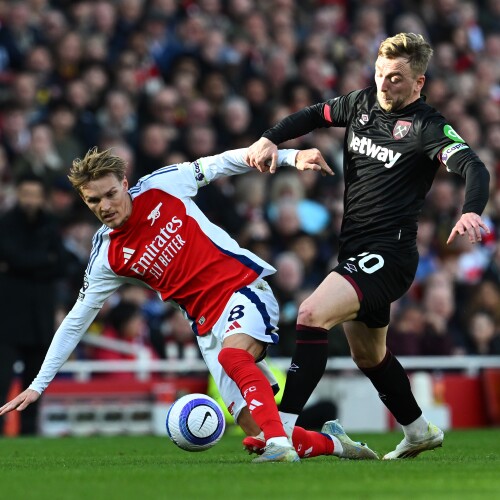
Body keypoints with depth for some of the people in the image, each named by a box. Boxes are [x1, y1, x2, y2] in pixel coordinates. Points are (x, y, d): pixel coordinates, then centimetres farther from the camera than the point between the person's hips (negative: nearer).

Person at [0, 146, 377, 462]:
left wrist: (290, 156, -5)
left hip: (245, 287, -3)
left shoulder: (161, 186, -4)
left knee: (232, 355, -36)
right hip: (208, 325, 3)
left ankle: (280, 444, -44)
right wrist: (39, 385, 5)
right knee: (257, 432, -8)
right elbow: (76, 321, 7)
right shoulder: (107, 258, 2)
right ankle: (331, 442, 15)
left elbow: (221, 164, 3)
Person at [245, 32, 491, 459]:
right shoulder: (363, 103, 7)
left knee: (312, 315, -27)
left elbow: (474, 168, -26)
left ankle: (282, 429, -29)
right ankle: (420, 433, 43)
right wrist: (270, 140, 4)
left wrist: (471, 212, -46)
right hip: (355, 249, 9)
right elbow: (314, 115, 22)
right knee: (367, 355, 23)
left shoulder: (426, 127, -13)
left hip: (389, 254, -9)